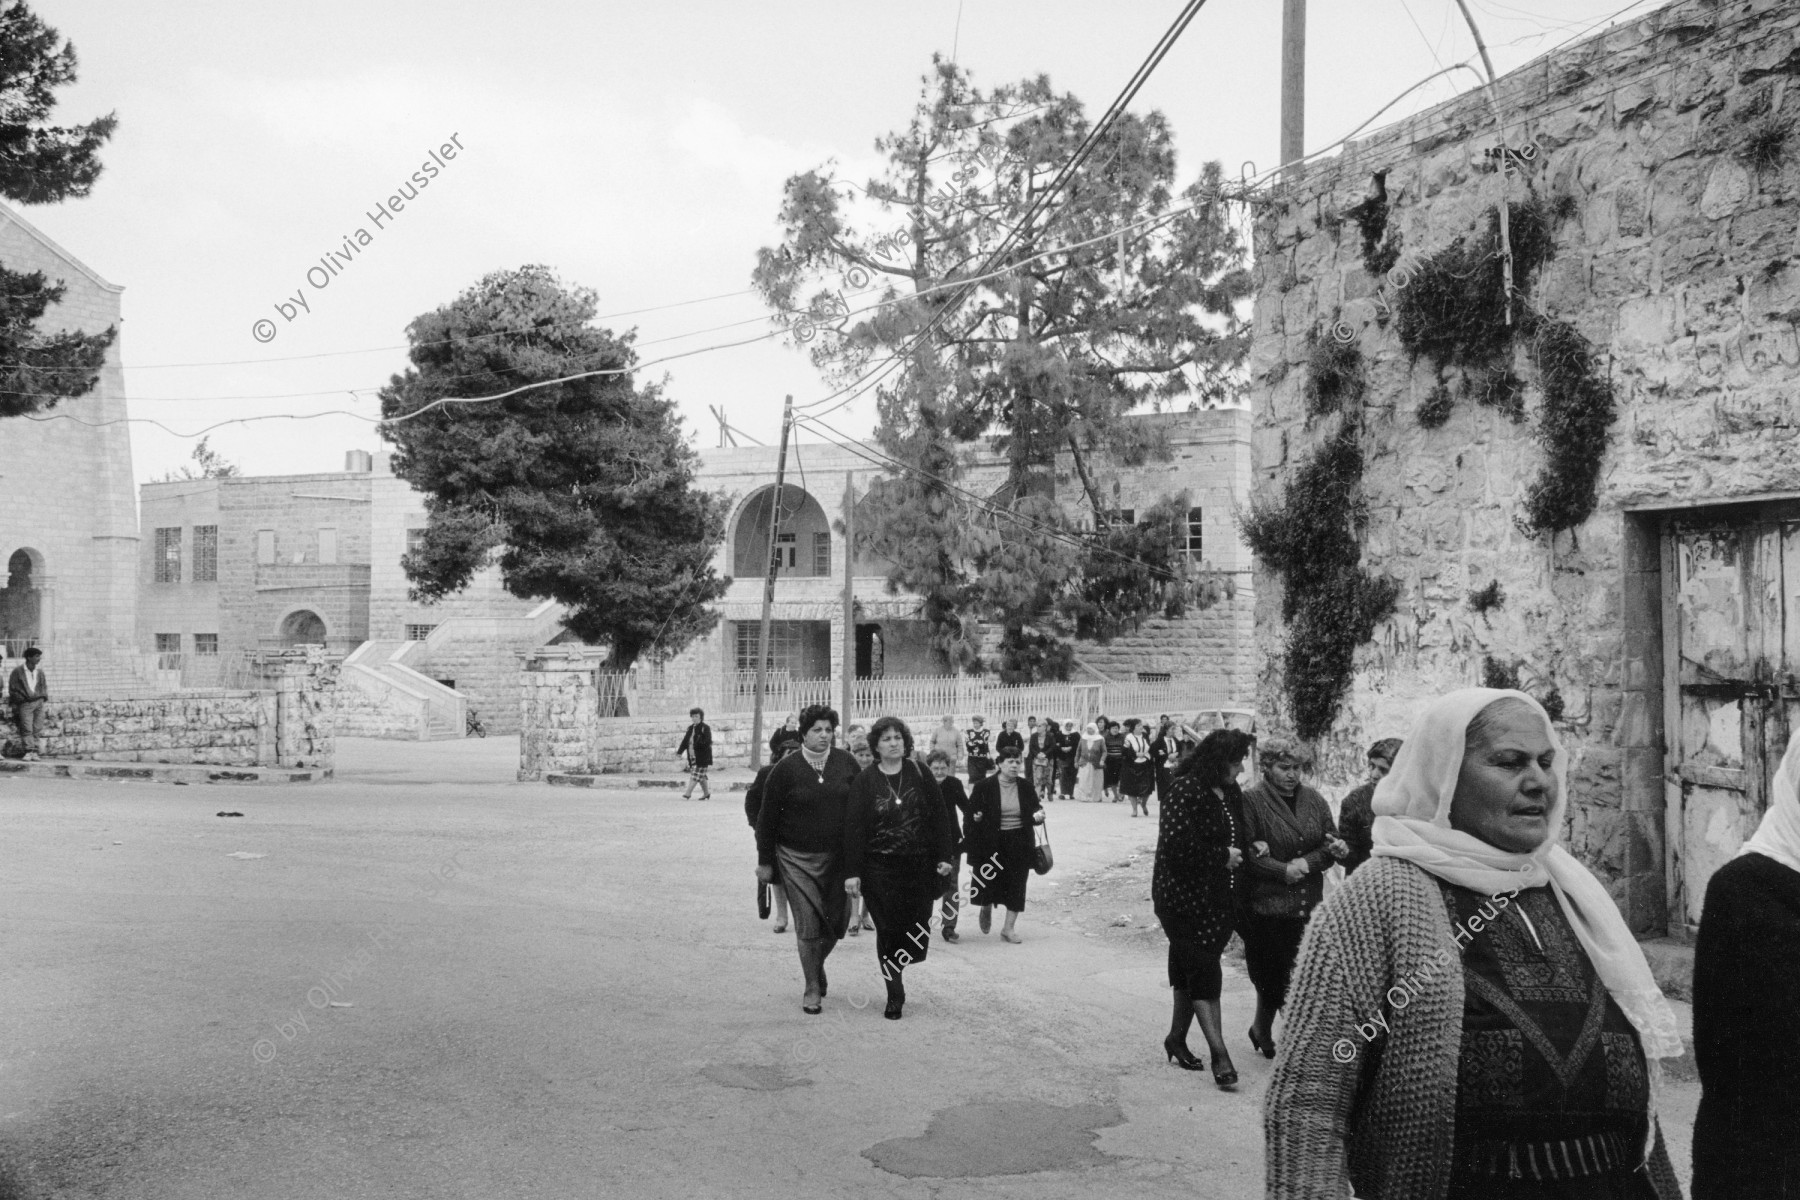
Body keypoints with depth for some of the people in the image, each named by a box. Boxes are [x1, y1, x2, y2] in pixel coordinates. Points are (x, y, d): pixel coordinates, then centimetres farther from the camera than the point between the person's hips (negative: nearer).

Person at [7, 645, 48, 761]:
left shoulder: (40, 673, 15)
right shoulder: (17, 672, 3)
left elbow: (44, 686, 25)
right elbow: (12, 689, 3)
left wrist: (43, 696, 8)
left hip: (39, 703, 4)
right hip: (25, 703, -4)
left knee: (37, 729, -3)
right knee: (26, 729, -11)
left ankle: (35, 752, -2)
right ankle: (29, 751, -12)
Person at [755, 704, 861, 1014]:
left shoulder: (846, 763, 1)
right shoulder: (786, 768, -5)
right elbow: (767, 817, 0)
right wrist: (764, 861, 0)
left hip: (838, 857, 2)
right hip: (797, 858, -2)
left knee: (837, 920, 6)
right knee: (808, 925, -3)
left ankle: (818, 963, 37)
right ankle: (812, 989, 12)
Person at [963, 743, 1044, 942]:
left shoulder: (1026, 787, 4)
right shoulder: (984, 787, -6)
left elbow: (1034, 809, 15)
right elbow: (972, 813, -4)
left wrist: (1037, 816, -9)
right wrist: (970, 842, -11)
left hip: (1019, 844, 3)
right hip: (990, 843, -2)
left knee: (1016, 885, 2)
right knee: (988, 884, 3)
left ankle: (1008, 928, 14)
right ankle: (986, 909, 38)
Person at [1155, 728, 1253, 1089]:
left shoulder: (1231, 794, 10)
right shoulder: (1184, 791, -17)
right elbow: (1177, 846, -25)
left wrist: (1248, 850, 4)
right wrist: (1222, 856, -16)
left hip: (1220, 898, 8)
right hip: (1185, 897, -8)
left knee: (1189, 971, 16)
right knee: (1204, 970, -9)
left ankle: (1177, 1038, 28)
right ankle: (1219, 1052, -9)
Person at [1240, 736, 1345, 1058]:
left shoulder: (1314, 800, 9)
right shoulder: (1251, 801, -6)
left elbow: (1330, 844, 10)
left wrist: (1304, 863, -8)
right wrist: (1283, 870, -17)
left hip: (1308, 907, 4)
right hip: (1266, 907, -4)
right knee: (1273, 975, 1)